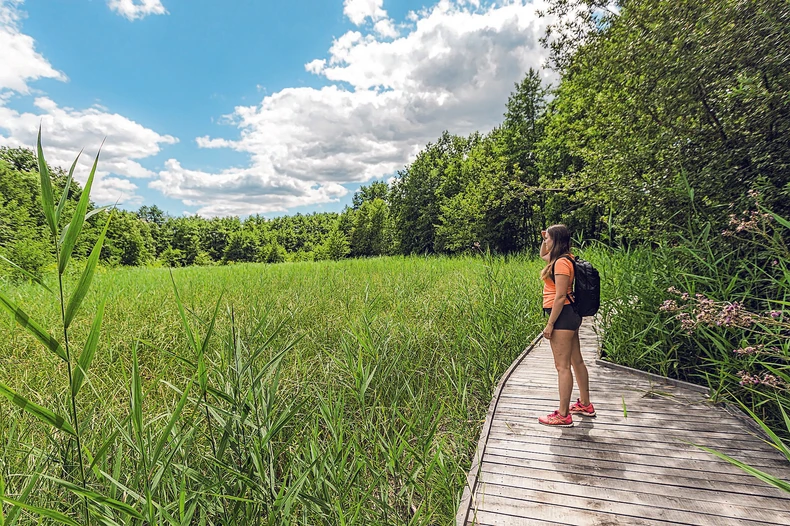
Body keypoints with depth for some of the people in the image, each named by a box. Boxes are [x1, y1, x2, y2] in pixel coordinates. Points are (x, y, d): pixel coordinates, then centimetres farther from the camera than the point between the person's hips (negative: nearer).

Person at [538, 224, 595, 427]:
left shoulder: (561, 262, -18)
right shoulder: (565, 258, 11)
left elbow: (560, 296, -22)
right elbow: (543, 255, 32)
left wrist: (550, 324, -19)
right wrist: (545, 240, 13)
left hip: (563, 315, -11)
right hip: (571, 315, 11)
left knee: (562, 366, -3)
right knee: (576, 361, 20)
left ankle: (563, 415, 6)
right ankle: (585, 404, 34)